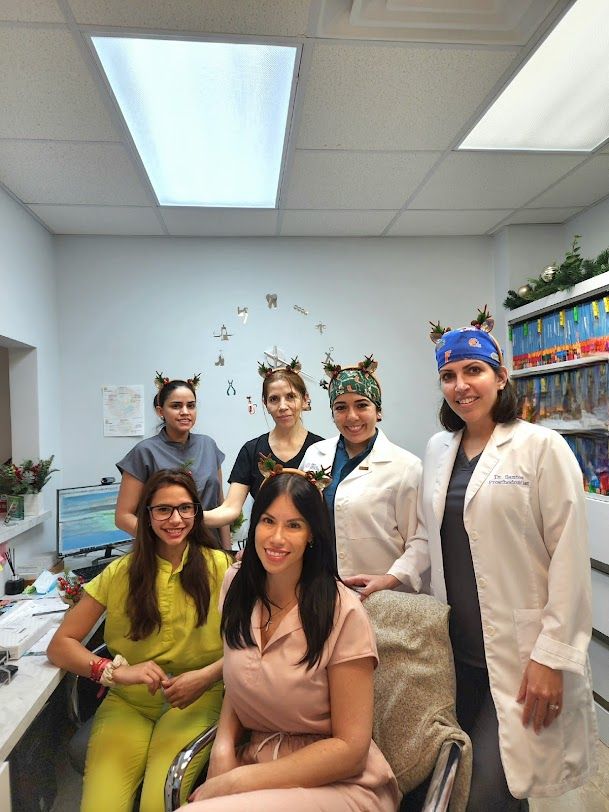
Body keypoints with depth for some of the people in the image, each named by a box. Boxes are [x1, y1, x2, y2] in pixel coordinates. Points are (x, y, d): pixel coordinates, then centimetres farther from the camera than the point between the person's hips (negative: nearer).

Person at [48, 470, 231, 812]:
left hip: (195, 701, -1)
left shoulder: (219, 567, -7)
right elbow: (61, 645, -2)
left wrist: (208, 676, -22)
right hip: (127, 703, 2)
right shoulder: (122, 572, 0)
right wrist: (115, 671, -18)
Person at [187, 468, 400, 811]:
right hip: (257, 761, 5)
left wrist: (237, 781, -15)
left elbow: (350, 747, -14)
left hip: (340, 783, -5)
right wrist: (223, 748, -8)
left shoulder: (343, 612, -18)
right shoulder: (237, 584, -2)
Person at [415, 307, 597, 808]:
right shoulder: (439, 450, 6)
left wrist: (552, 657, -12)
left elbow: (569, 560, -11)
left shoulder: (542, 447, -10)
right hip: (457, 650, 5)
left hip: (520, 656, -5)